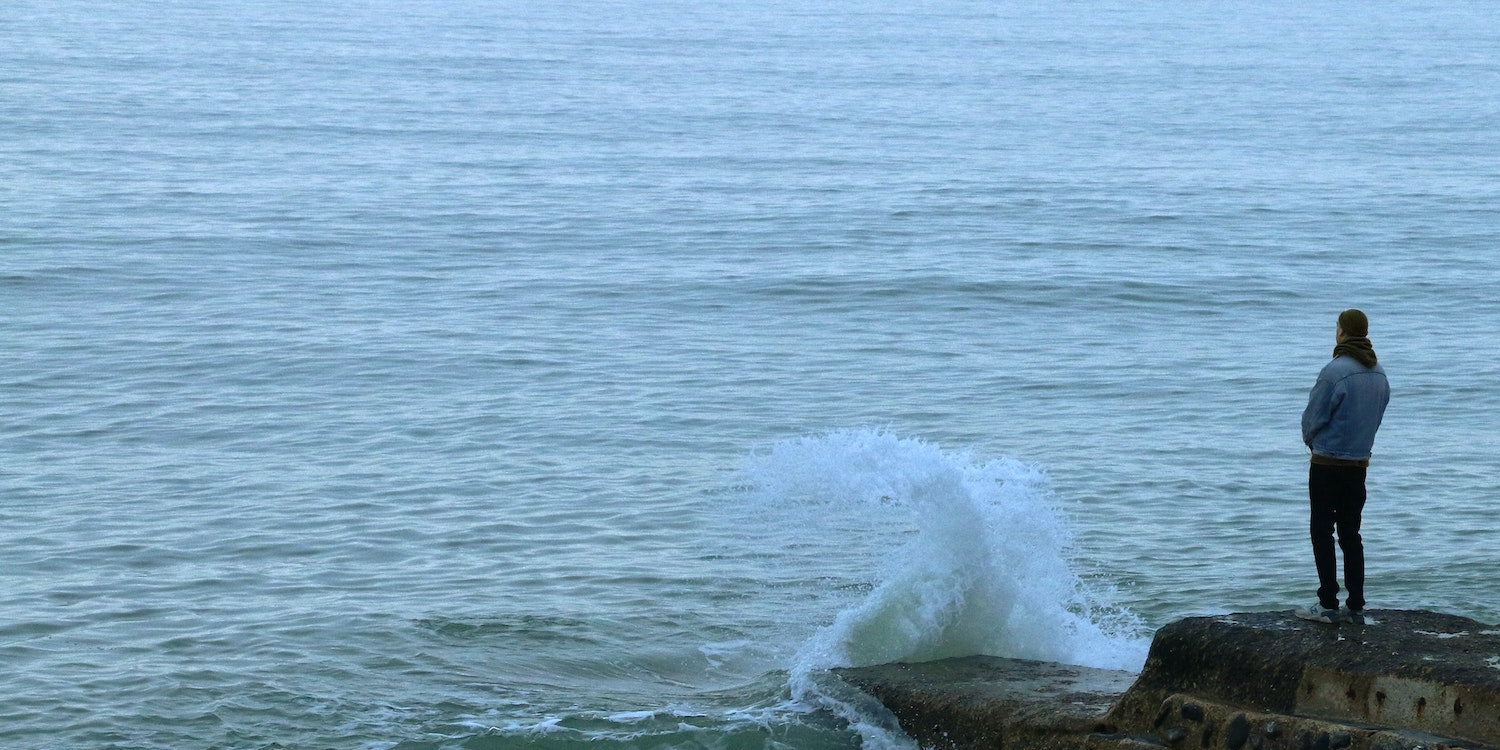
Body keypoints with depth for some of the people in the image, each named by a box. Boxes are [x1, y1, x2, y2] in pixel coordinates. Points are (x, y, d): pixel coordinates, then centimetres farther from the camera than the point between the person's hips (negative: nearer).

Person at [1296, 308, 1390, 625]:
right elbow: (1376, 417, 11)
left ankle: (1328, 604, 2)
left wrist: (1311, 440, 8)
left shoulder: (1335, 371, -19)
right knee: (1350, 534, 13)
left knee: (1322, 532, 2)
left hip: (1328, 465, -7)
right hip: (1360, 465, 7)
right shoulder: (1380, 374, 4)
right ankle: (1356, 607, 12)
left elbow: (1312, 418, -13)